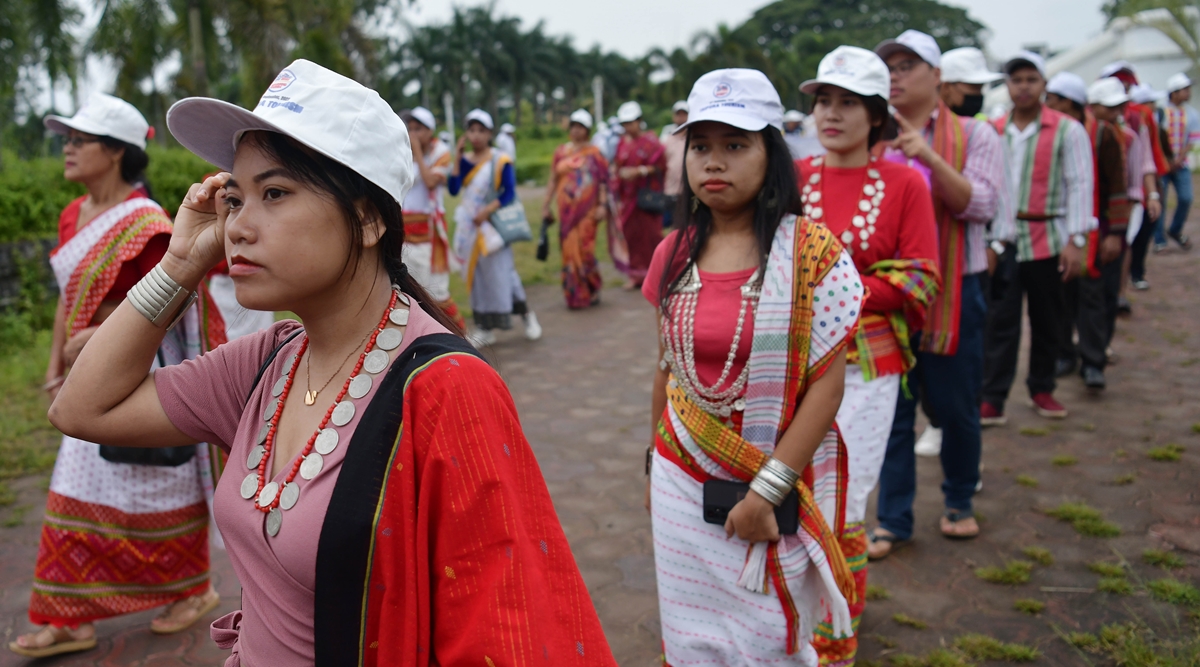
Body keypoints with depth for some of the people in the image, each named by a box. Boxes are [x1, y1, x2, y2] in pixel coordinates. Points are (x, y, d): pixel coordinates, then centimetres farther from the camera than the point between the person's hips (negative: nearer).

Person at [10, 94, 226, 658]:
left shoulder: (145, 225, -17)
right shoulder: (74, 216, 8)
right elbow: (69, 296, 12)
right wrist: (56, 367, 10)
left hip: (144, 373, -8)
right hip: (91, 379, 8)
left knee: (158, 487, 6)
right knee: (78, 491, 11)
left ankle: (193, 590, 27)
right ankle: (71, 619, 22)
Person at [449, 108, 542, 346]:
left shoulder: (501, 161, -5)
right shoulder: (464, 161, 7)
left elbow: (509, 194, -10)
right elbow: (454, 189, -7)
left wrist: (487, 211, -22)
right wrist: (458, 156, -7)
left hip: (493, 226, -4)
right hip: (468, 226, 5)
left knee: (499, 272, -4)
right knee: (476, 275, 6)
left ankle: (527, 315, 16)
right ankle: (485, 329, 14)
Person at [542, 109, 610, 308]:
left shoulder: (594, 153, 2)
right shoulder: (560, 152, 12)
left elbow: (603, 180, -3)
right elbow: (553, 180, 13)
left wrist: (602, 205, -11)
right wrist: (547, 205, 9)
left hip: (587, 209, -3)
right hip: (566, 209, 3)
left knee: (585, 249, -6)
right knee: (569, 249, 2)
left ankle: (592, 290, 13)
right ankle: (574, 294, 11)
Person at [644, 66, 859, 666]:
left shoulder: (811, 254, -11)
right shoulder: (674, 255, 1)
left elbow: (826, 386, -13)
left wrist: (766, 491, -16)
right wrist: (655, 467, 16)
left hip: (781, 493, -3)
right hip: (683, 485, 4)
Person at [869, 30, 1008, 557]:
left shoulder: (974, 136, 0)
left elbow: (981, 205, -13)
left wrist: (930, 157, -23)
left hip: (952, 292, -1)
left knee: (956, 406, 11)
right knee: (891, 409, 7)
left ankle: (959, 501, 35)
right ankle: (893, 519, 20)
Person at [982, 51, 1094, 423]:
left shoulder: (1067, 130, 0)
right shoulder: (994, 132, 7)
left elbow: (1080, 186, -4)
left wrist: (1076, 240, -9)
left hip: (1047, 239, -1)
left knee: (1047, 320, 10)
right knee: (1000, 319, -1)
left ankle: (1042, 389, 26)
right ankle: (992, 399, 2)